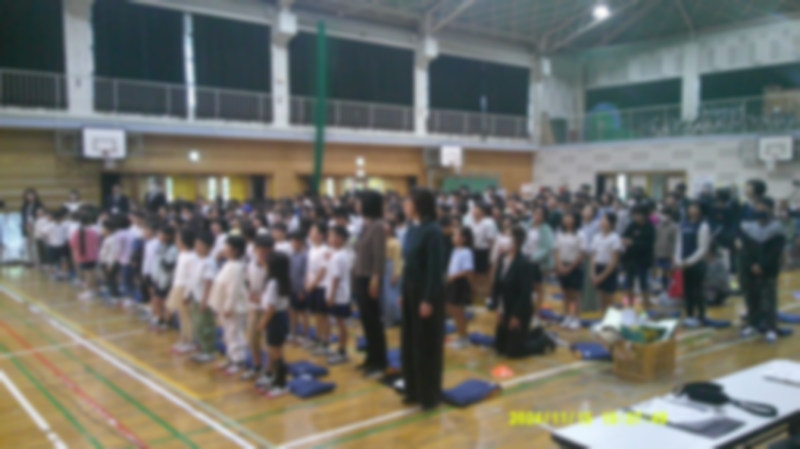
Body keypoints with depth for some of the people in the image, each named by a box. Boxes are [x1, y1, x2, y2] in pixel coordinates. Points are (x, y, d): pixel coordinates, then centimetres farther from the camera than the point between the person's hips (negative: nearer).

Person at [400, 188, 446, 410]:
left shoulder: (432, 231, -17)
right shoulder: (412, 231, 7)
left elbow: (436, 268, -19)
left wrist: (428, 300, -19)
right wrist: (403, 293, 12)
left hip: (427, 294, -8)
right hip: (411, 292, 8)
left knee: (427, 345, 3)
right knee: (409, 343, 14)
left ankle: (430, 395, 17)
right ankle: (414, 391, 27)